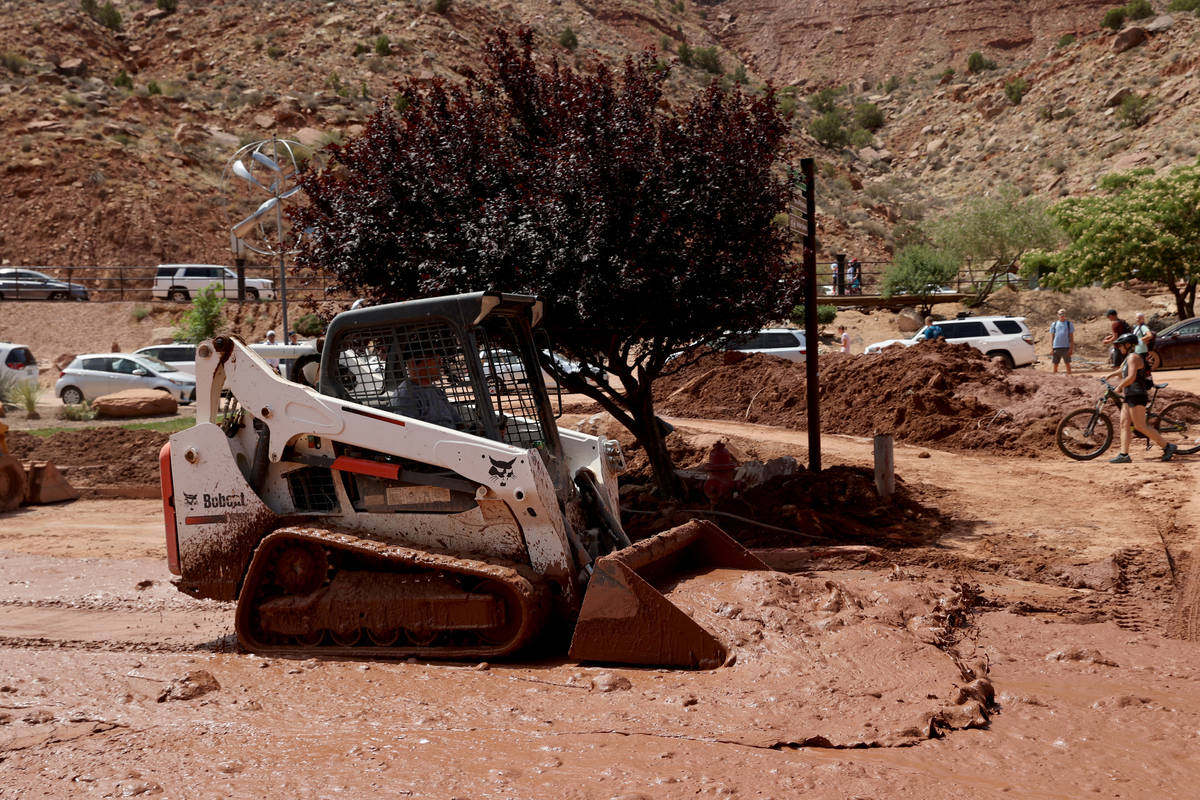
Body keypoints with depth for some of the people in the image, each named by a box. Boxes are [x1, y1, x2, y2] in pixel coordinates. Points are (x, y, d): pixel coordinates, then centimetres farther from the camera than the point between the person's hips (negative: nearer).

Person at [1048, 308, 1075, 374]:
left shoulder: (1069, 324, 7)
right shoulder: (1054, 324, 11)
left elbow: (1071, 337, 4)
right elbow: (1051, 337, 10)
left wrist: (1071, 348, -5)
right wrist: (1051, 348, 0)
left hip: (1066, 347, -2)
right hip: (1056, 347, 2)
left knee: (1067, 363, -3)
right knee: (1055, 364, 3)